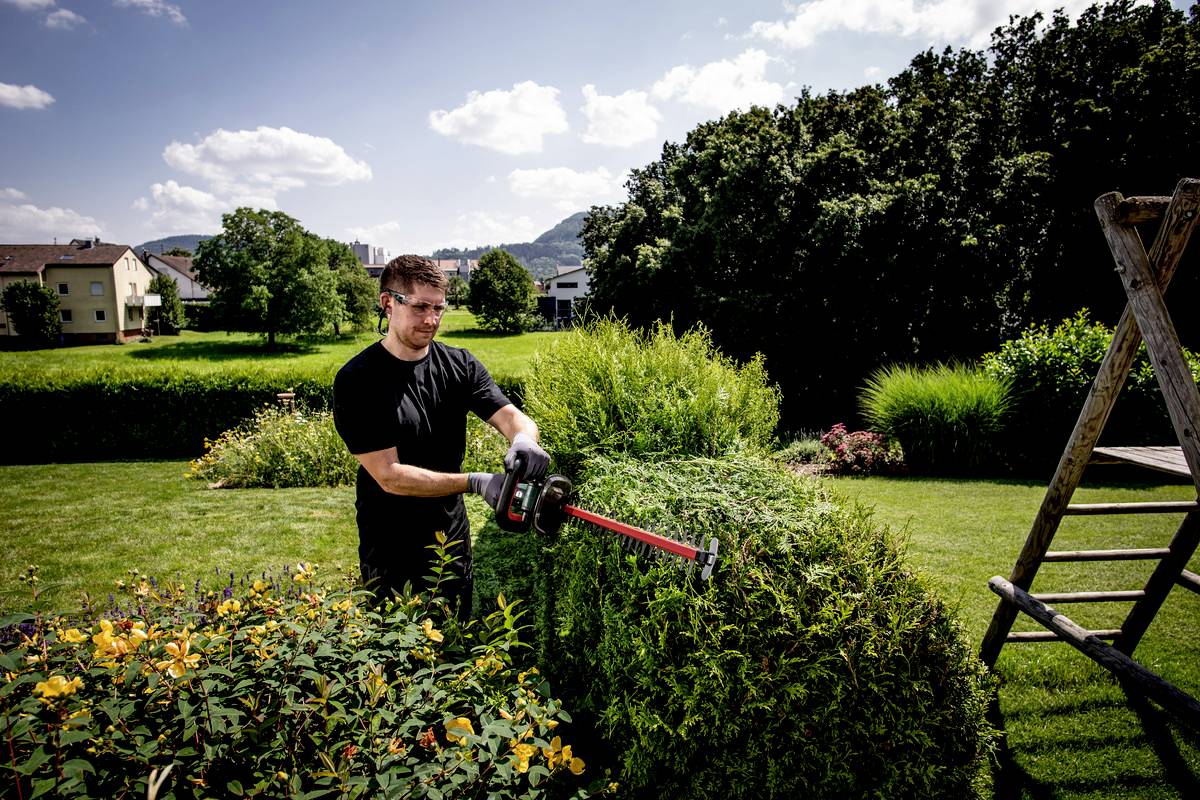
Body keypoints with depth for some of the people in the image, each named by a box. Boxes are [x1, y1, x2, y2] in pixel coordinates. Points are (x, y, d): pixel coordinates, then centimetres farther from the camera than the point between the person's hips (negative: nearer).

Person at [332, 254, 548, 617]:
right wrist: (475, 483, -31)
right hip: (388, 543, -4)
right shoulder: (356, 381, -18)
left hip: (451, 532, 4)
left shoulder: (460, 365, -4)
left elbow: (510, 415, -13)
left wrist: (524, 439, -38)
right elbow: (388, 475, -23)